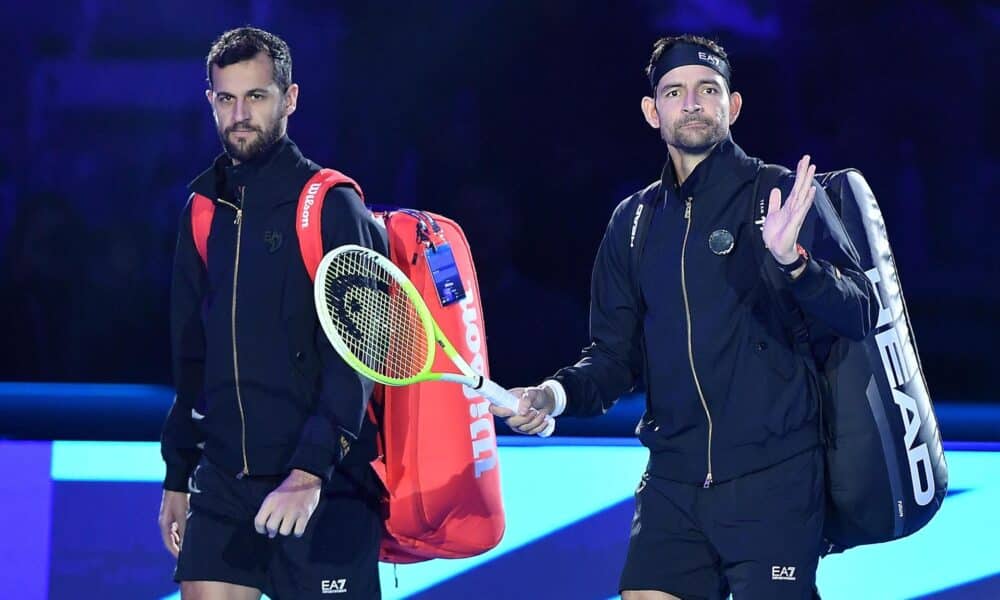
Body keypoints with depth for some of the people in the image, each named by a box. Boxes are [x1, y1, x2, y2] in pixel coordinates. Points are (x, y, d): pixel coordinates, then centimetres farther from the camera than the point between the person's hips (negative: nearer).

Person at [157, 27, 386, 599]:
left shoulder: (333, 206, -7)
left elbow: (353, 360, -15)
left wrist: (310, 472, -25)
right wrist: (178, 477, 18)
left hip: (324, 489, -5)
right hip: (223, 484, 5)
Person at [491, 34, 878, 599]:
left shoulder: (786, 196, -1)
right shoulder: (634, 221, 13)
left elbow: (860, 314, -10)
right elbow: (616, 356, 17)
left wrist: (793, 262, -27)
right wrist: (559, 393, -3)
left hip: (772, 483, -4)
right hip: (672, 486, 4)